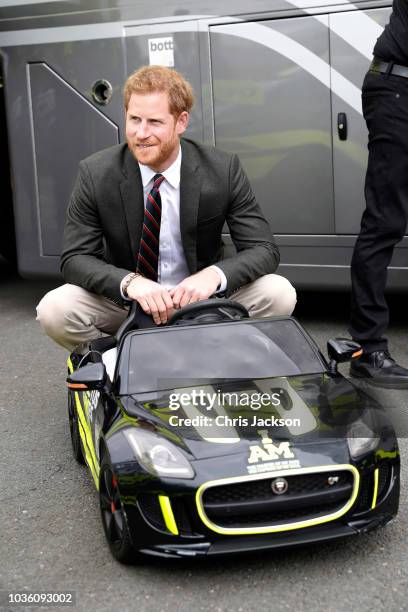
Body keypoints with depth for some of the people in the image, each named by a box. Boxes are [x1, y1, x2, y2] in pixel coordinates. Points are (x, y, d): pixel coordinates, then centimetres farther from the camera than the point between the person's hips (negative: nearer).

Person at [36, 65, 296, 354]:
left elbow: (264, 249, -13)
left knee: (279, 294, -24)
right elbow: (75, 258, -13)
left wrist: (214, 274, -35)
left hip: (201, 298, 0)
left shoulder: (224, 169, -13)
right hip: (125, 302, 0)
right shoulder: (95, 174, -12)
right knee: (54, 309, -27)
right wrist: (130, 282, -35)